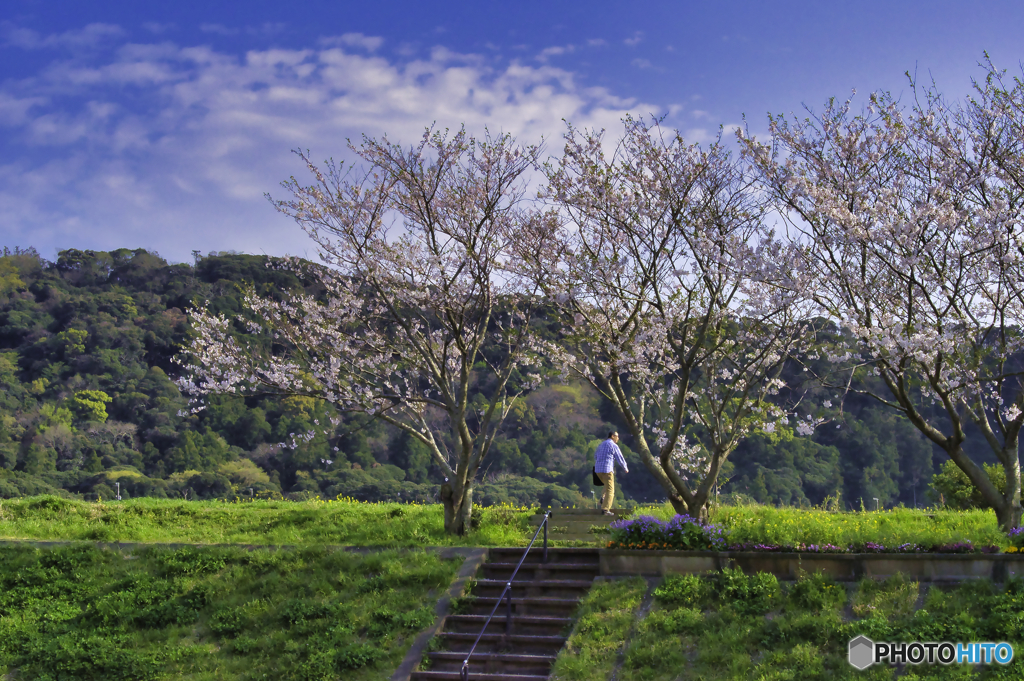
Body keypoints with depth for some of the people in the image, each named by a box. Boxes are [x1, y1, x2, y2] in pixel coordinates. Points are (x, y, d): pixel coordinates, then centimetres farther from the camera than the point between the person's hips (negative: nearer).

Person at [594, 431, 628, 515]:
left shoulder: (601, 445, 18)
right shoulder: (614, 446, -5)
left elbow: (596, 456, 35)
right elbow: (620, 459, -2)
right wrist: (625, 469, 16)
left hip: (598, 470, 7)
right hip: (607, 470, -7)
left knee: (608, 485, 30)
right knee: (610, 490, -1)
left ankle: (604, 498, 8)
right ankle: (605, 509, -9)